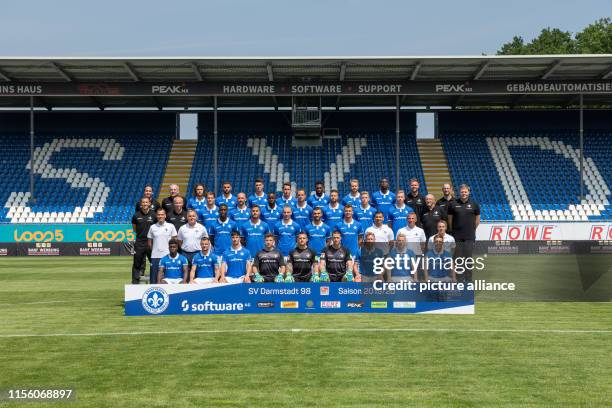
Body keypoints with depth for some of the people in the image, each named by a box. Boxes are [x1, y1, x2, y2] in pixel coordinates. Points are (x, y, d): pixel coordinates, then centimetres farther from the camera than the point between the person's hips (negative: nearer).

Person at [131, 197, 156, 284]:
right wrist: (140, 233, 9)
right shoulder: (136, 215, 3)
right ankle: (135, 282, 14)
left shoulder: (153, 215, -1)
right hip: (139, 243, 1)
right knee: (137, 264, 6)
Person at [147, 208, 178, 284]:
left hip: (167, 256, -1)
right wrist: (154, 250, 9)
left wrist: (172, 251, 2)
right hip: (155, 256, 1)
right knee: (153, 279, 4)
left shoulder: (170, 226, 2)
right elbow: (149, 242, 13)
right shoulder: (152, 227, 6)